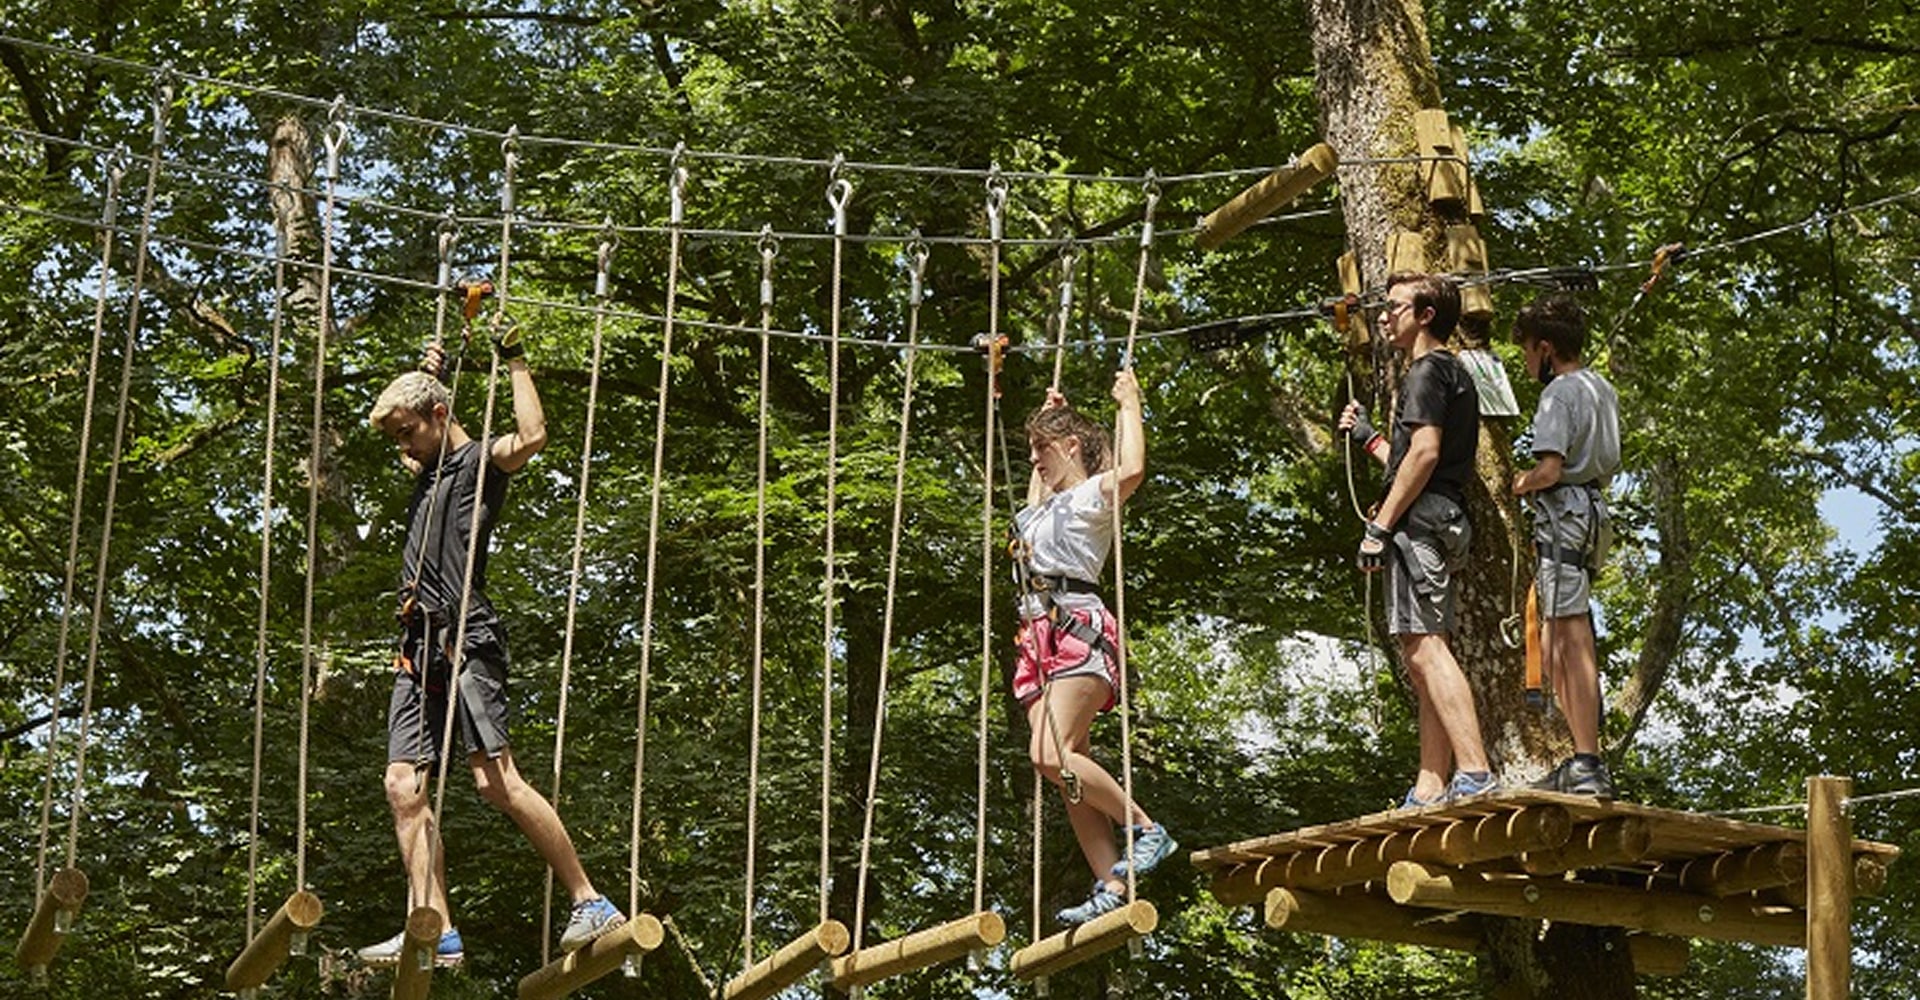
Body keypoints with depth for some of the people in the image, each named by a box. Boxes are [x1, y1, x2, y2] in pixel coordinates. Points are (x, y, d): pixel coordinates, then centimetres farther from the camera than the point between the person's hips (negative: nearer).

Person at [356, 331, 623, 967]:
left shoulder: (481, 460, 1)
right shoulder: (428, 471, 26)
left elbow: (532, 435, -21)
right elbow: (396, 428, 49)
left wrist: (514, 359, -10)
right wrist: (425, 375, 37)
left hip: (466, 638, -9)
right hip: (420, 645, 9)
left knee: (495, 779, -16)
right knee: (403, 785, -4)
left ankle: (591, 903, -12)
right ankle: (437, 932, -7)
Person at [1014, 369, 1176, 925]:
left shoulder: (1093, 494, 2)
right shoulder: (1045, 504, 28)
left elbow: (1131, 470, -21)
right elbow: (1040, 474, 53)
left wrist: (1129, 405, -8)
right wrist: (1047, 416, 49)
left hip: (1079, 628, -9)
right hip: (1040, 635, 9)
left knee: (1050, 754, -25)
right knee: (1068, 769, -3)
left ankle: (1148, 829, -15)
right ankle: (1112, 887, -8)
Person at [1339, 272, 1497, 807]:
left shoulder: (1427, 371, -5)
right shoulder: (1456, 374, 26)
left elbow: (1425, 453, -18)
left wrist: (1380, 525, -18)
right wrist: (1367, 437, 34)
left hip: (1420, 521, -11)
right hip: (1447, 522, 11)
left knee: (1424, 646, -18)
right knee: (1424, 653, 8)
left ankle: (1475, 773, -28)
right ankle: (1431, 790, 5)